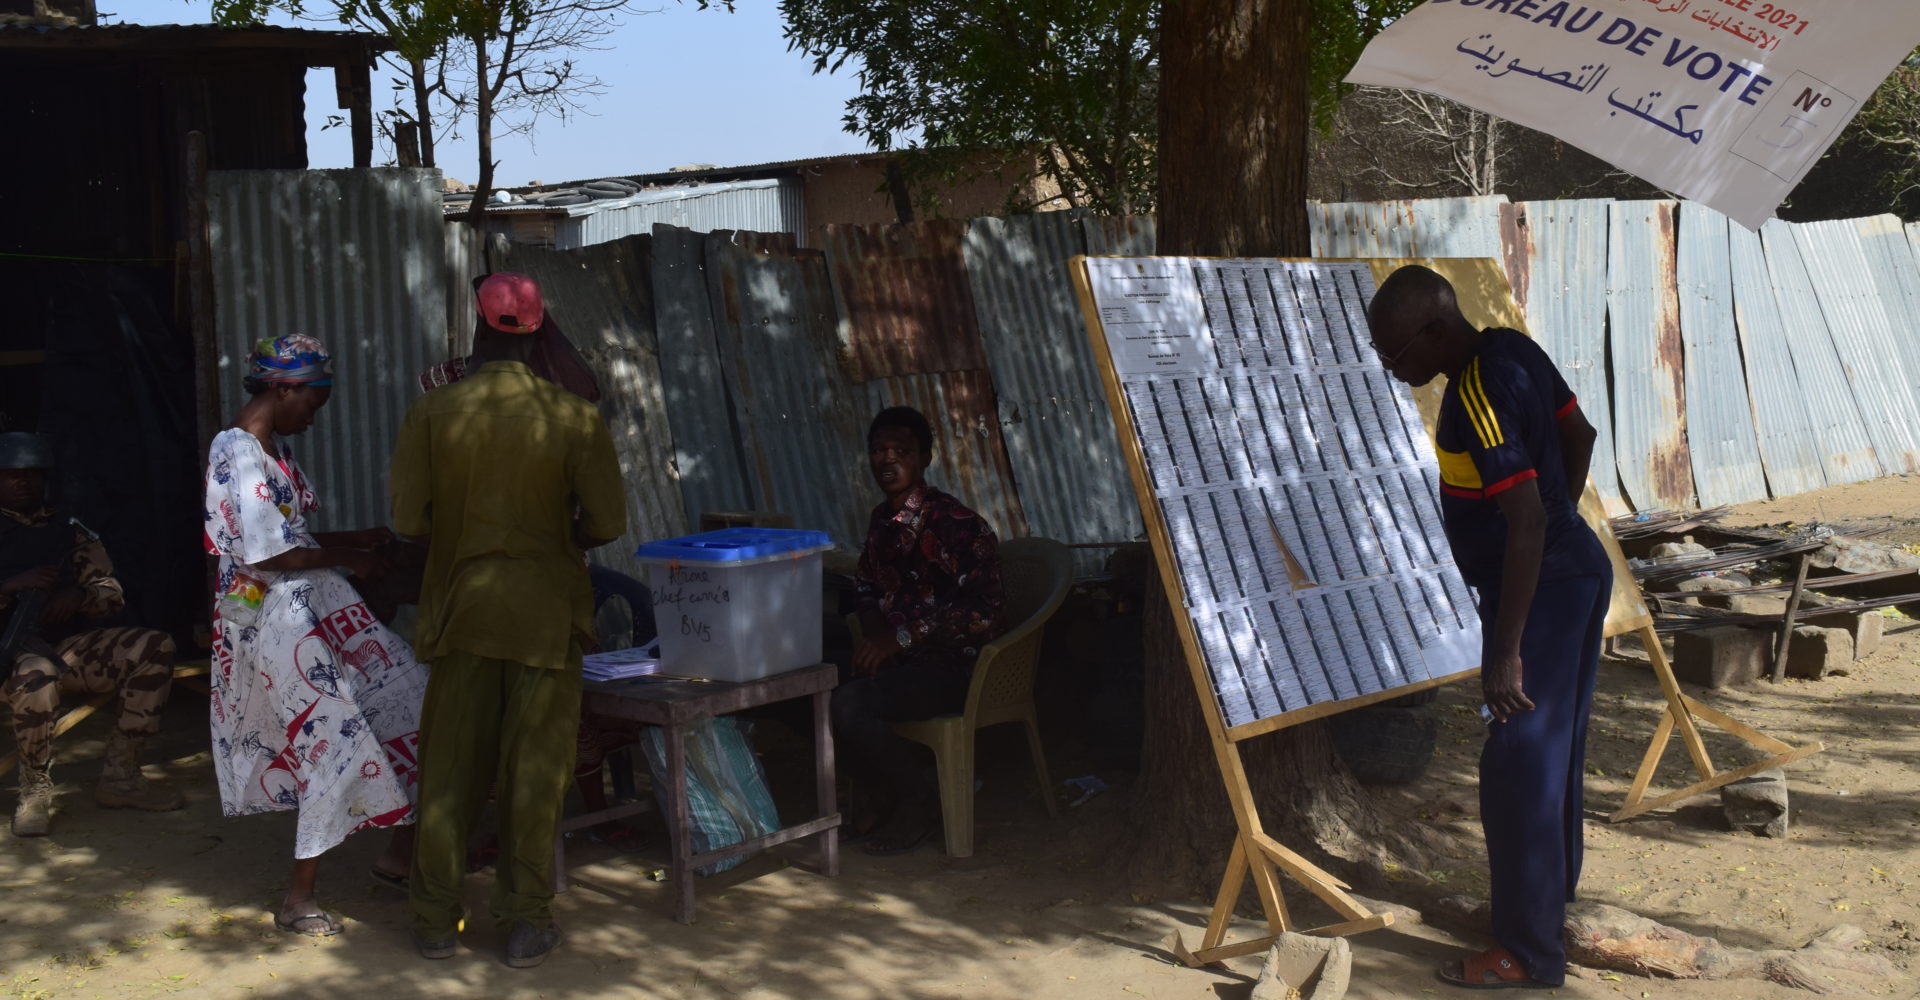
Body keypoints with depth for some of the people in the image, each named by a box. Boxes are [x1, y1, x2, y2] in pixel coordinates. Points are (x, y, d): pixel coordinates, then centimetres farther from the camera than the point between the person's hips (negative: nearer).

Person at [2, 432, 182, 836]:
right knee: (37, 673, -41)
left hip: (66, 643, 5)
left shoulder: (67, 529, 15)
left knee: (155, 648, -18)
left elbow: (112, 592, 11)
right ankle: (34, 790, -18)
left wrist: (78, 595, -11)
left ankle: (119, 775, -13)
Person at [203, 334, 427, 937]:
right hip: (273, 617, -9)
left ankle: (402, 848, 17)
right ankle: (298, 899, 4)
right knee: (338, 745, -8)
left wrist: (357, 539, 7)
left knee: (408, 699, 7)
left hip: (314, 608, 9)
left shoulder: (276, 447, 13)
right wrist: (348, 559, -9)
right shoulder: (237, 454, -16)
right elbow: (271, 554, -20)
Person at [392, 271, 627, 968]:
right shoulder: (573, 417, -8)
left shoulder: (431, 414, -6)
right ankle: (526, 923, 13)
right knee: (534, 768, 7)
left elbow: (408, 518, -6)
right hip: (545, 614, -1)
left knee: (450, 765, 12)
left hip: (461, 607, 1)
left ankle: (436, 922, 20)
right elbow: (606, 523, -8)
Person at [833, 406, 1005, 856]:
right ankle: (890, 794, 9)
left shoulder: (955, 524, -17)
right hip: (899, 656, 8)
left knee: (848, 705, -27)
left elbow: (984, 607, -24)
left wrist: (903, 636, -24)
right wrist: (873, 627, 1)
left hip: (955, 665, -8)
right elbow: (866, 585, 24)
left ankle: (919, 800, -2)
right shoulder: (880, 520, 9)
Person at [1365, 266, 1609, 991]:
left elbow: (1526, 521, -28)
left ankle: (1529, 952, 6)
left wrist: (1505, 652, -26)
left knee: (1518, 767, -3)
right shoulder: (1514, 351, 2)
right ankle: (1552, 892, 37)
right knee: (1552, 752, 21)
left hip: (1539, 591, -10)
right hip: (1576, 571, 10)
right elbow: (1579, 435, 15)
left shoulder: (1477, 398, -25)